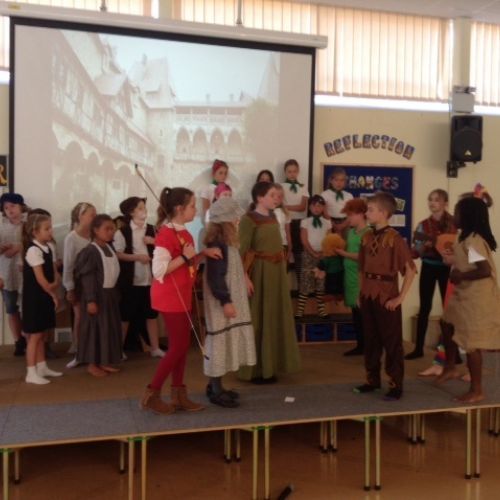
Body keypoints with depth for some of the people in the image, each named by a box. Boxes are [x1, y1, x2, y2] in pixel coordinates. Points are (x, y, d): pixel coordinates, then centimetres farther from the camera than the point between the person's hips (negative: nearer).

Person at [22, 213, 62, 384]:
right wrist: (53, 294, -9)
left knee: (42, 334, 16)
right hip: (35, 298, -8)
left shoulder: (48, 248, 8)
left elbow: (55, 273, 11)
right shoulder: (33, 250, -19)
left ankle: (42, 367, 26)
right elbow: (40, 279, -21)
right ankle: (31, 373, 6)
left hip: (45, 296, 8)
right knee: (34, 336, -2)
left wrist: (55, 284, -10)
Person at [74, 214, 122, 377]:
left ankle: (104, 362, 22)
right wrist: (91, 300, -21)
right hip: (97, 294, -9)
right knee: (95, 328, -1)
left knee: (110, 328, 12)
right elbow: (87, 278, -18)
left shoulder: (110, 248, 9)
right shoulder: (90, 251, -16)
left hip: (110, 293, 9)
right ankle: (92, 364, 10)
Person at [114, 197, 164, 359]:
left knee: (152, 314, 10)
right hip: (130, 281, -4)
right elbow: (116, 254, -13)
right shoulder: (123, 232, -7)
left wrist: (154, 242, -7)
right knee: (125, 315, 6)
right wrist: (137, 256, -20)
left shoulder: (151, 230, 7)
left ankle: (155, 348, 19)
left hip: (149, 279, 5)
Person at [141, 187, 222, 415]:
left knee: (183, 346, 12)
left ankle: (179, 395, 20)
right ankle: (151, 394, 8)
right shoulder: (166, 234, -19)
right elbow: (159, 270, -24)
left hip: (182, 297, 9)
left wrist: (203, 253, 2)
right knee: (178, 347, -3)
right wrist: (185, 256, -23)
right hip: (170, 298, -9)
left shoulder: (183, 232, 10)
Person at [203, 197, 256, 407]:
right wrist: (225, 301, -25)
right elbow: (215, 276, -23)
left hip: (229, 299, 10)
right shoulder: (218, 244, -18)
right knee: (220, 341, -3)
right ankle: (216, 391, 6)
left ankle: (215, 386, 24)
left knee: (226, 341, 14)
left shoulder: (225, 243, 13)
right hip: (222, 302, -10)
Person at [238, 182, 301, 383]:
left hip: (276, 272, 8)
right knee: (257, 319, -1)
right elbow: (242, 250, -18)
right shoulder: (249, 219, -12)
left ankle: (269, 366, 23)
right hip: (258, 272, -8)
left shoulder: (272, 217, 12)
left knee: (274, 317, 12)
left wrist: (281, 270, 14)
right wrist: (244, 276, -25)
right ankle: (255, 369, 8)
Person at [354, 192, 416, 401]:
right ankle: (372, 380, 28)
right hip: (368, 297, 6)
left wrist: (400, 298, -13)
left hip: (387, 298, -6)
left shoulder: (394, 238, -14)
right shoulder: (366, 237, 6)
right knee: (370, 340, 15)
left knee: (392, 342, 4)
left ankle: (396, 386, 14)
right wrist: (362, 291, 10)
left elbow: (410, 270, -14)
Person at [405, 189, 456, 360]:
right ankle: (419, 348, 12)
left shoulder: (454, 223, -3)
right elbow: (418, 252, 2)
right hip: (428, 267, 2)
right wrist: (425, 245, -17)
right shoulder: (424, 225, 3)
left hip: (447, 268, -2)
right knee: (425, 307, 5)